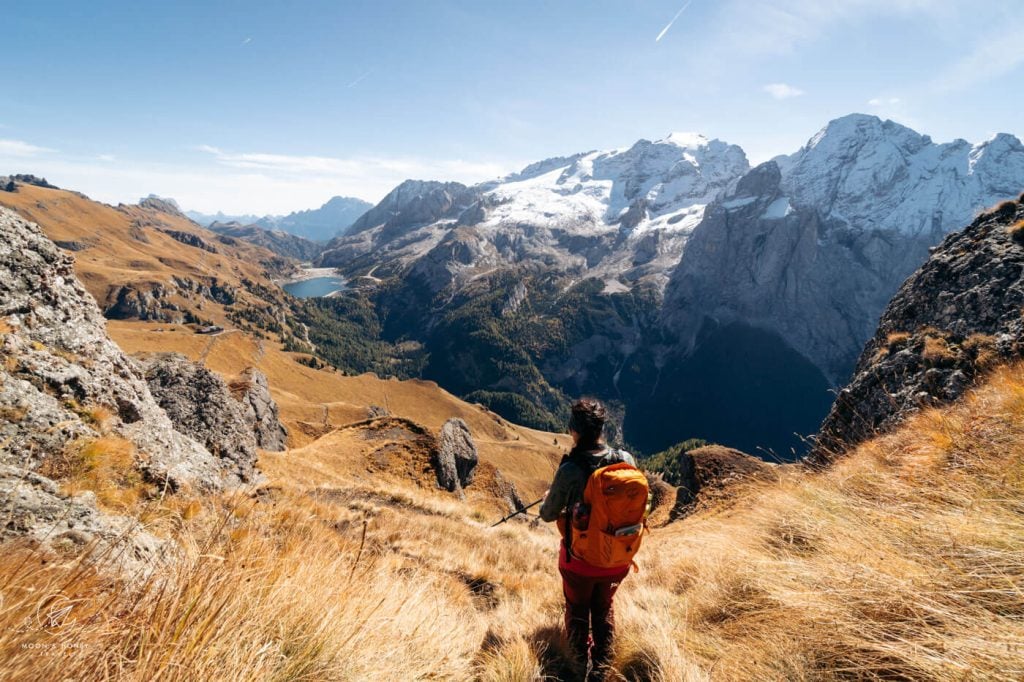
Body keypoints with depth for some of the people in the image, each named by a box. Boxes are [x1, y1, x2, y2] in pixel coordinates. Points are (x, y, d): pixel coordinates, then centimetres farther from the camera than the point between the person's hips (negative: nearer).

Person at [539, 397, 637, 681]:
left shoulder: (570, 469, -26)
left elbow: (549, 514, -11)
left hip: (580, 557, -3)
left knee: (577, 611, 25)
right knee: (604, 609, 28)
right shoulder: (626, 460, -16)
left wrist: (547, 500, 11)